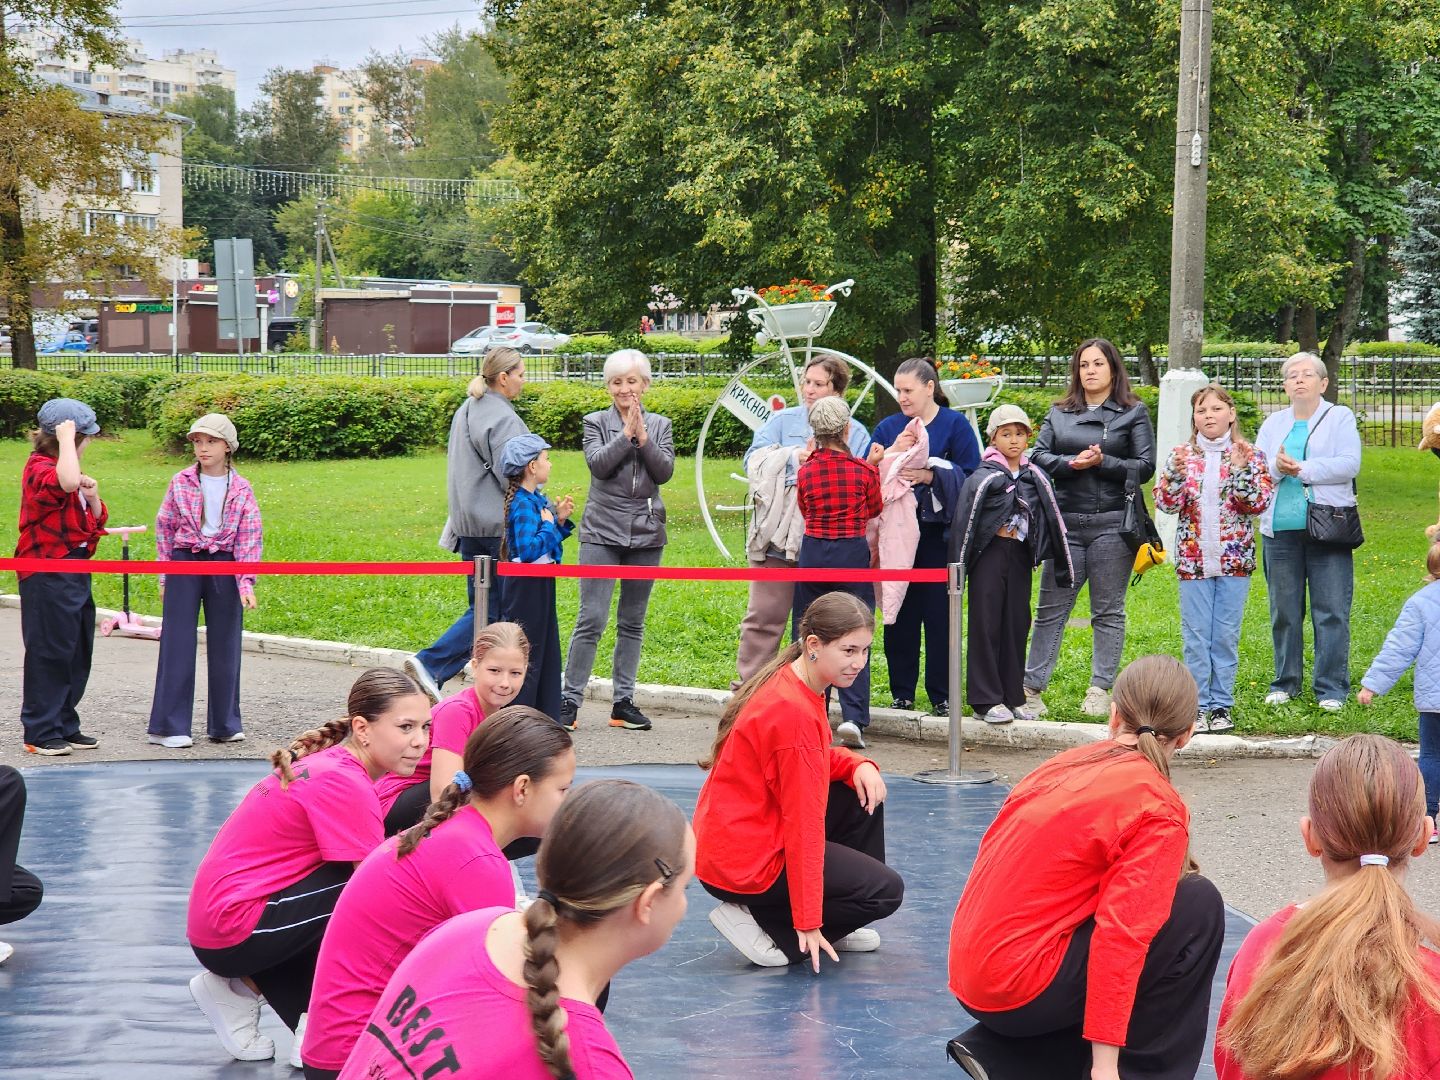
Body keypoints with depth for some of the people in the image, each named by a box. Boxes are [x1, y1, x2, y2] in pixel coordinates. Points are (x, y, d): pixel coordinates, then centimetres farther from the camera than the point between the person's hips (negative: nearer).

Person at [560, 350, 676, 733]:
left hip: (645, 534, 3)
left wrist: (643, 438, -12)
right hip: (602, 532, -3)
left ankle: (623, 702, 14)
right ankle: (570, 700, -4)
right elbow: (598, 464, -11)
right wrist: (626, 434, -13)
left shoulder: (659, 425, 10)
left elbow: (665, 471, -2)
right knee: (592, 619, -9)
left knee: (633, 622, 8)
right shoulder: (595, 422, 4)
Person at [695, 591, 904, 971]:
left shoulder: (787, 683, 3)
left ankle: (836, 928, 19)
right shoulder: (794, 713, -25)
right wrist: (809, 924, -20)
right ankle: (766, 927, -3)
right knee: (886, 891, -2)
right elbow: (804, 823, -23)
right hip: (747, 863, -9)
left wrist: (858, 765, -4)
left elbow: (816, 760, 20)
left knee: (864, 792, 13)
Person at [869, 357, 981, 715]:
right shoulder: (888, 427, 11)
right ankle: (901, 692, 12)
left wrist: (929, 476, -19)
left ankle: (941, 695, 6)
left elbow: (970, 476, -8)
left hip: (938, 534, -3)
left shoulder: (956, 425, 1)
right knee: (899, 612, 3)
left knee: (939, 613, -1)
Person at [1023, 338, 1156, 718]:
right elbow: (1038, 456, 5)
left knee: (1108, 611, 2)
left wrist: (1102, 462, -14)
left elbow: (1145, 467, -1)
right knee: (1051, 608, 3)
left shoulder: (1133, 413, 6)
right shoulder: (1059, 413, 14)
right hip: (1066, 522, 2)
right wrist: (1072, 463, -13)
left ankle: (1100, 690, 7)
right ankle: (1032, 687, 5)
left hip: (1112, 523, -2)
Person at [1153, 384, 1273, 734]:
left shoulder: (1249, 456, 1)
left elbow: (1260, 503, -7)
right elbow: (1166, 503, -2)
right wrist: (1175, 473, -18)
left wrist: (1242, 470, -20)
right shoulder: (1182, 455, 4)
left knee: (1226, 636, 3)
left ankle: (1222, 705, 11)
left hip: (1234, 559, -1)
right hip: (1193, 558, 1)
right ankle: (1198, 707, 8)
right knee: (1196, 637, 2)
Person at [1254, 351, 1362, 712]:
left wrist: (1301, 469, -13)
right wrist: (1276, 467, -13)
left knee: (1331, 612, -5)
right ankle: (1285, 683, 18)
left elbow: (1349, 465, -9)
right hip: (1281, 530, 4)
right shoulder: (1273, 423, 17)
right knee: (1284, 612, 8)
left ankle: (1331, 688, -1)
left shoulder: (1340, 418, 5)